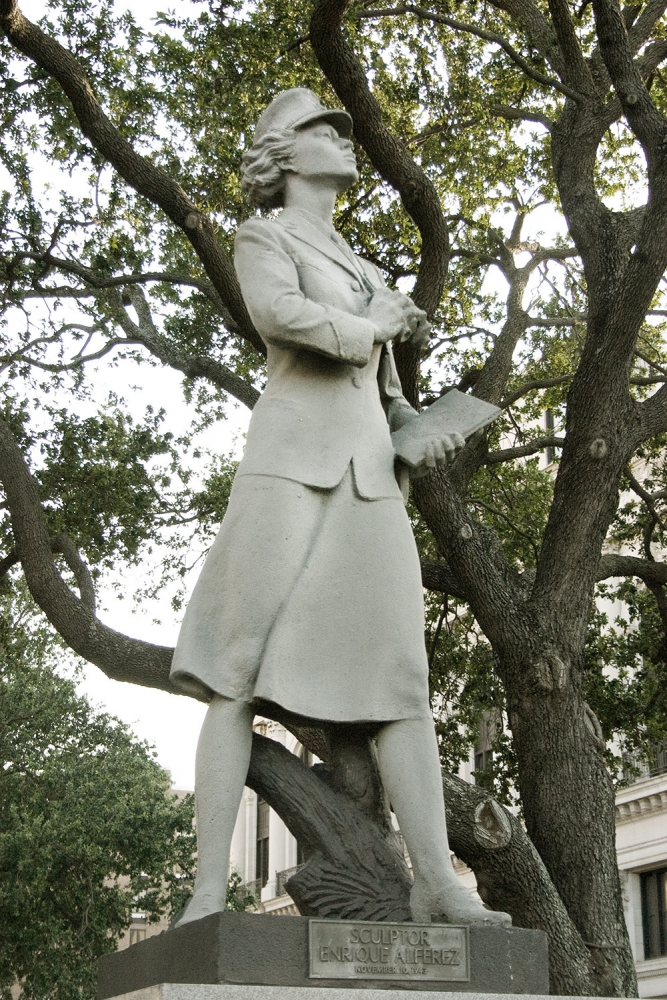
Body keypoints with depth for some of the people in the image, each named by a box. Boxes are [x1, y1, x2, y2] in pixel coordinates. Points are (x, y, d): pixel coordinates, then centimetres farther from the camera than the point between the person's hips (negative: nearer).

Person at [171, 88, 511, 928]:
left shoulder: (364, 271, 30)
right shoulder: (262, 239, 10)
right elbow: (281, 315, -14)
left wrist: (428, 436, 8)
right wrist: (371, 328, 2)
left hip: (369, 483, 6)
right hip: (289, 465, -6)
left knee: (401, 676, -6)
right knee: (242, 675, -12)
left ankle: (438, 884, -10)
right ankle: (209, 889, -15)